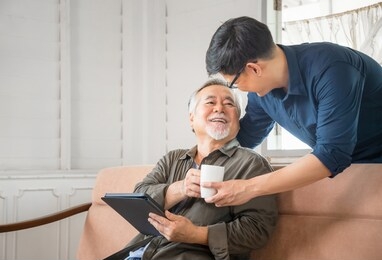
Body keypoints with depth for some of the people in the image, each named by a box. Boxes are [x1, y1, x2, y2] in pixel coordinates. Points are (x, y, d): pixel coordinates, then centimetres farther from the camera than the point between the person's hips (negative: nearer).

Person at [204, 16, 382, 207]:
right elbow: (242, 138, 10)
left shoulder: (330, 69, -29)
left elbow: (332, 156, -33)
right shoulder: (261, 90, -6)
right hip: (346, 169, 6)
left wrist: (250, 188, -33)